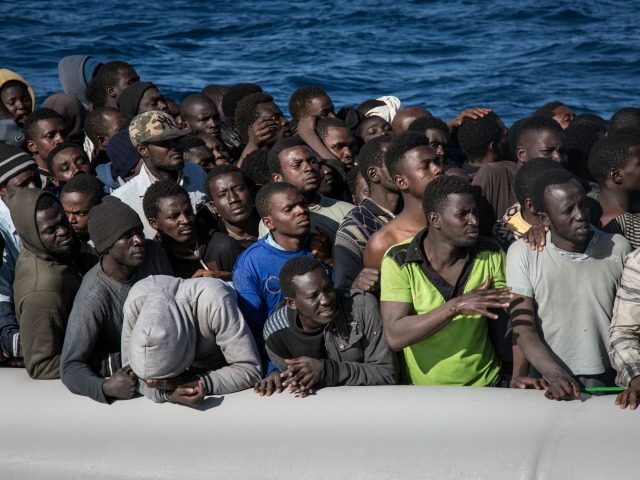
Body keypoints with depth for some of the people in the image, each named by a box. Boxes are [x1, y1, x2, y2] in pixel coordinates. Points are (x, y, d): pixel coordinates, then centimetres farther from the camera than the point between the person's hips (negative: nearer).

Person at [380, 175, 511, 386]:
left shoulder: (490, 255, -1)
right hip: (422, 394, -2)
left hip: (485, 386, 2)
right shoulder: (399, 261, -10)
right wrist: (455, 307, -26)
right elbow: (394, 336, -18)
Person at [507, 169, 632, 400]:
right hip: (545, 382, -1)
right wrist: (555, 374, -19)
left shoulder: (617, 248, 7)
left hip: (607, 382, 1)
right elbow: (523, 328, -4)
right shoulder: (522, 253, 1)